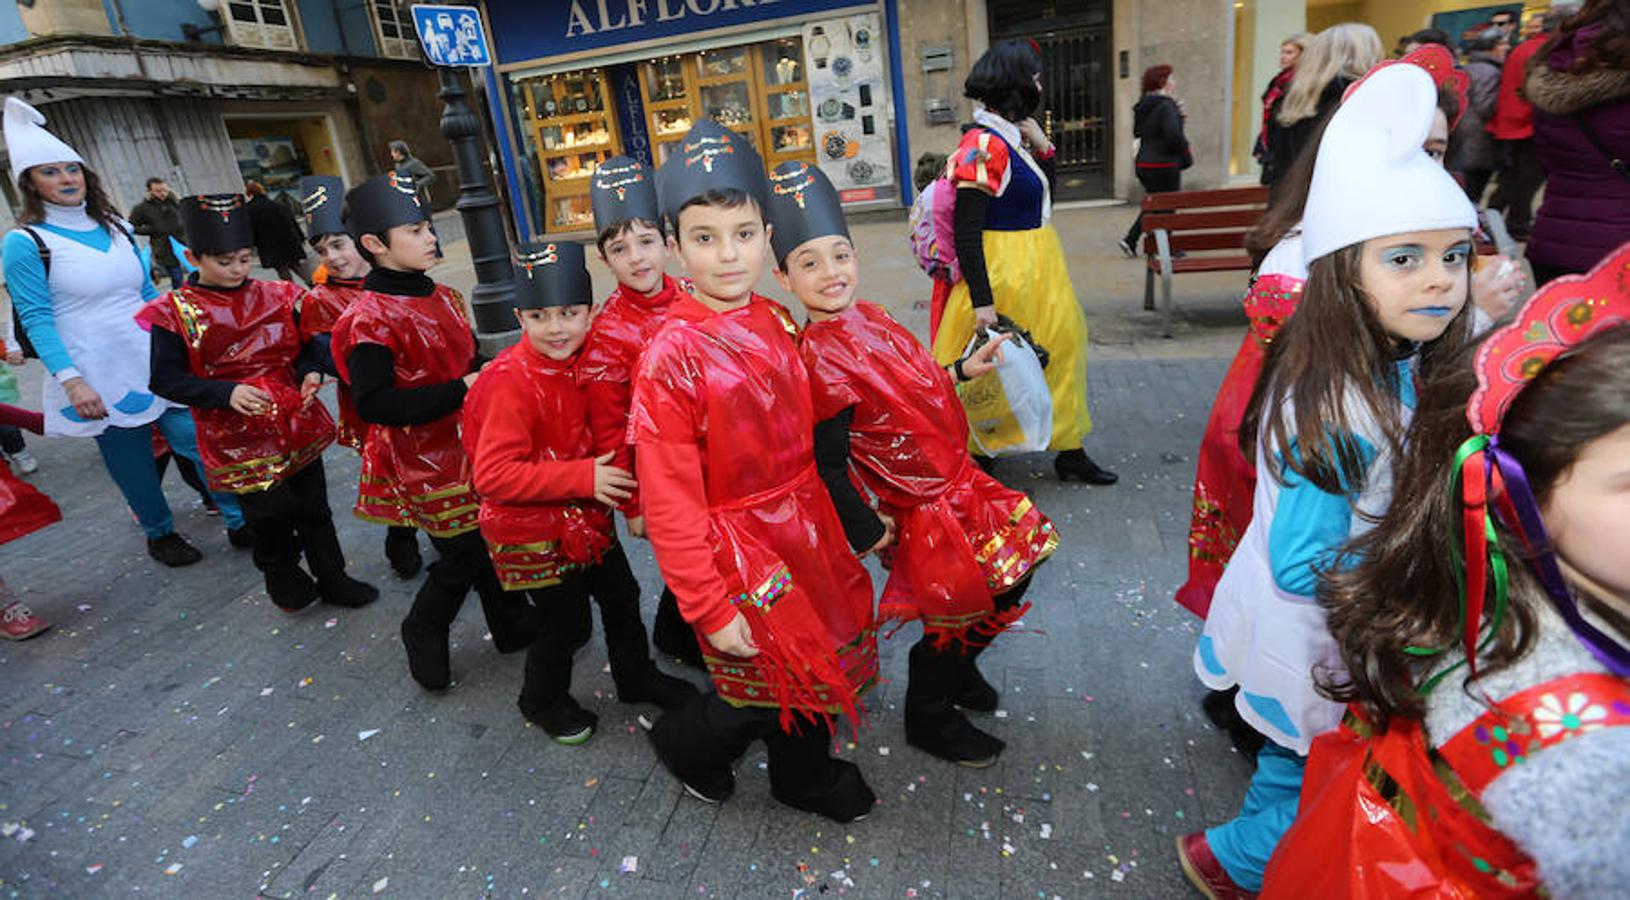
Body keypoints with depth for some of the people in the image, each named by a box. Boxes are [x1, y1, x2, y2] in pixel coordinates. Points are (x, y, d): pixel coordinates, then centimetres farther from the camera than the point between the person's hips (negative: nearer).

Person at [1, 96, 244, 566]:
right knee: (130, 461, 7)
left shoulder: (116, 228, 9)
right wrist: (71, 381, -19)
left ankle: (240, 523, 9)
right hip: (99, 381, -4)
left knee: (201, 440, -2)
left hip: (155, 364, 4)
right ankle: (160, 534, 26)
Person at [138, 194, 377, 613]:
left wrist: (310, 373, -9)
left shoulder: (276, 296, 3)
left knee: (314, 508, 13)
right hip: (239, 441, -3)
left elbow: (303, 348, 13)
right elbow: (165, 379, -8)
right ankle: (285, 580, 31)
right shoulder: (174, 313, -7)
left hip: (298, 427, 3)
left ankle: (333, 578, 27)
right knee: (269, 516, 8)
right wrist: (226, 393, -23)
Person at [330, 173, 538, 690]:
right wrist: (459, 390, -27)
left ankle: (514, 625, 34)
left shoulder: (444, 298, 7)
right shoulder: (368, 320, -18)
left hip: (471, 445, 7)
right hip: (426, 462, -7)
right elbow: (374, 404, -26)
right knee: (462, 554, 2)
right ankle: (423, 634, 29)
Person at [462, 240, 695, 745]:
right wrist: (582, 477, -32)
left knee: (622, 594, 19)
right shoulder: (511, 382, -25)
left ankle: (636, 675, 45)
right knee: (567, 622, 7)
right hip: (533, 531, -7)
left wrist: (602, 476, 1)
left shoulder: (580, 364, -3)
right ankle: (544, 702, 37)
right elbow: (492, 475, -30)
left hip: (584, 516, 7)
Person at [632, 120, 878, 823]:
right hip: (738, 547, -6)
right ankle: (683, 743, 42)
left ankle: (806, 776, 49)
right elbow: (670, 500, -19)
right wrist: (710, 608, -17)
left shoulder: (776, 323, -1)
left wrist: (850, 515, 12)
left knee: (818, 657, 21)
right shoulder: (672, 355, -20)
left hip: (804, 524, 6)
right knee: (764, 686, 9)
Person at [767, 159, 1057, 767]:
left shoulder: (867, 317, 2)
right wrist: (866, 533, -17)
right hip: (922, 512, -9)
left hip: (956, 482, 9)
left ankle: (958, 668, 47)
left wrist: (963, 370, 11)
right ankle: (930, 719, 36)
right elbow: (828, 463, -23)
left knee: (1012, 573, 21)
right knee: (956, 611, 7)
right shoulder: (819, 359, -26)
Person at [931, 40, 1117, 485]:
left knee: (1061, 346, 15)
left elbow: (1042, 195, 19)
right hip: (1002, 273, -10)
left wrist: (1042, 146, 3)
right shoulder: (983, 144, -20)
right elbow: (966, 232, -24)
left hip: (1035, 266, 10)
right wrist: (982, 301, -26)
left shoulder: (1013, 136, 8)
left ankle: (1069, 451, 28)